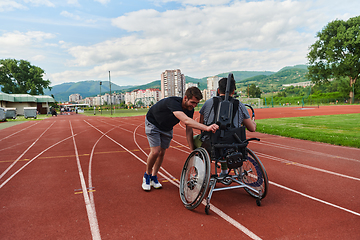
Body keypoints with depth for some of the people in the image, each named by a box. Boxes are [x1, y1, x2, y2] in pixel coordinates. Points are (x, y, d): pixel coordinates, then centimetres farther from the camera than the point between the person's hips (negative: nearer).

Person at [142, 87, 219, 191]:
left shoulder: (190, 109, -19)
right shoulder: (173, 102, -42)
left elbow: (189, 130, -16)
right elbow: (186, 121, -57)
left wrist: (193, 150, -21)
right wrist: (206, 128, -67)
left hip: (167, 128, 6)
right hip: (153, 124, -6)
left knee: (162, 153, 5)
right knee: (155, 151, -14)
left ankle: (154, 178, 22)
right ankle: (147, 176, 11)